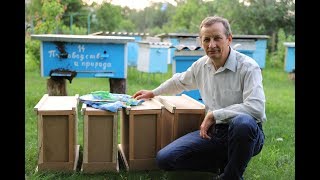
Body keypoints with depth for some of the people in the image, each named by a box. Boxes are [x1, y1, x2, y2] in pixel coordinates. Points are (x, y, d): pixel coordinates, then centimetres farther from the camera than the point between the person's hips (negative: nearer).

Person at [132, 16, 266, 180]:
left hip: (242, 131, -5)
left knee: (243, 122, -42)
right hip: (212, 131, 5)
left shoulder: (248, 67, -17)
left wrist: (214, 114, -23)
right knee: (164, 159, -8)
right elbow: (180, 81, 25)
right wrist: (153, 93, 35)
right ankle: (225, 161, 7)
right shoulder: (201, 65, 3)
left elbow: (256, 108, -31)